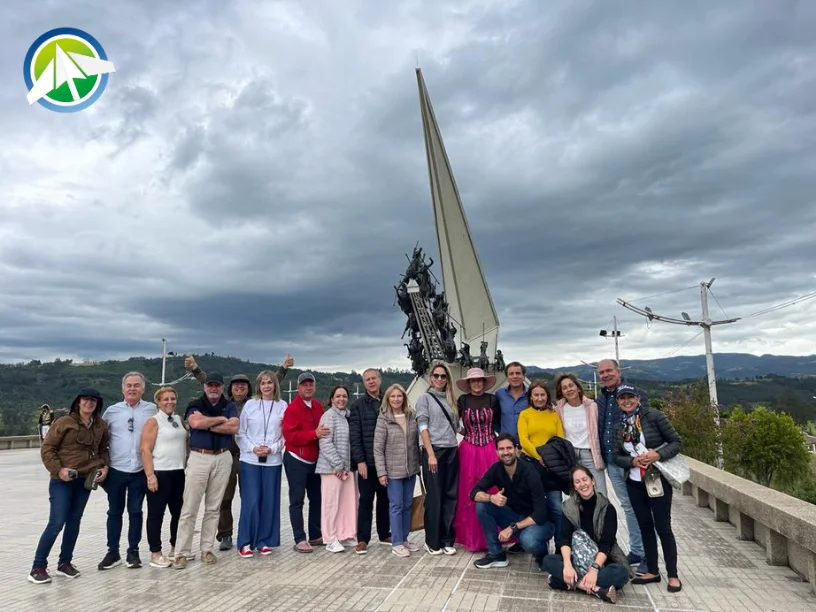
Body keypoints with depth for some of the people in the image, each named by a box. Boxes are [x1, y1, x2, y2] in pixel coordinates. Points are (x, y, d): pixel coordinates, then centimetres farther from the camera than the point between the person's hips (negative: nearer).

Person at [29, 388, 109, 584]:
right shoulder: (64, 422, -11)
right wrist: (58, 469, -16)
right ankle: (38, 567, 9)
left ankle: (65, 562, 25)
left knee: (74, 521, 12)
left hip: (85, 480, 5)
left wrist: (105, 467, -1)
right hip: (62, 480, -5)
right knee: (56, 523, -6)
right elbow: (47, 448, -8)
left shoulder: (101, 425, 4)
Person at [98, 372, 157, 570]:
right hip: (116, 470, 1)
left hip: (140, 471, -1)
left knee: (136, 512, 9)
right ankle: (112, 552, 23)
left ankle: (133, 552, 21)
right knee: (114, 512, 11)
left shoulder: (152, 409, -2)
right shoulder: (112, 411, 1)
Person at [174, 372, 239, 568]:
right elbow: (196, 423, -18)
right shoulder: (195, 404, 3)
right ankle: (182, 553, 8)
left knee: (213, 508, 9)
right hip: (199, 458, -2)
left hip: (222, 459, 2)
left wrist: (207, 424, -11)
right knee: (189, 508, 0)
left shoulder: (229, 406, 8)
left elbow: (234, 427, -9)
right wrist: (220, 419, -8)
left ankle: (207, 549, 19)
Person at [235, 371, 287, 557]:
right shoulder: (250, 404, 4)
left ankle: (264, 541, 18)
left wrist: (272, 449, -11)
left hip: (273, 461, 1)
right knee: (250, 501, -3)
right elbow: (241, 432, 2)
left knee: (269, 501, 5)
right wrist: (252, 448, -11)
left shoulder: (283, 406, 3)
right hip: (250, 460, -1)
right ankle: (245, 542, 10)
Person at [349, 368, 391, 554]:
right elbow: (354, 436, -6)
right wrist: (360, 460, -13)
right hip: (367, 462, -3)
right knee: (366, 501, 2)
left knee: (385, 500, 13)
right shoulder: (358, 405, -1)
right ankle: (362, 539, 9)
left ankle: (384, 535, 26)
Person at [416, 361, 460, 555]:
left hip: (452, 451, 5)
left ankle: (447, 540, 17)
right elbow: (423, 427, -8)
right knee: (434, 497, 0)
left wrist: (457, 445, 5)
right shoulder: (424, 398, 0)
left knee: (450, 496, 7)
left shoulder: (450, 400, 14)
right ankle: (432, 542, 12)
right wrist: (431, 454, -15)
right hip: (434, 451, -5)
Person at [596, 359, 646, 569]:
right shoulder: (599, 400, 11)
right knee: (628, 507, 15)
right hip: (612, 463, 6)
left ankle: (648, 555, 13)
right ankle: (636, 551, 26)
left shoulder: (635, 394, -9)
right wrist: (603, 459, 12)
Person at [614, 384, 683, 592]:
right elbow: (617, 456, 6)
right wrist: (633, 461, -13)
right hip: (634, 482, 5)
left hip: (658, 479, -5)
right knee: (645, 525, 12)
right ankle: (652, 571, 24)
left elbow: (676, 442, -8)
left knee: (662, 526, 0)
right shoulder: (619, 426, 5)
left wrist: (658, 455, -23)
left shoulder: (655, 416, -9)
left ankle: (673, 575, 13)